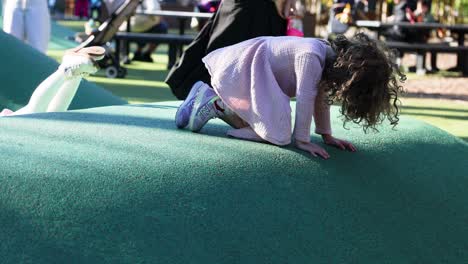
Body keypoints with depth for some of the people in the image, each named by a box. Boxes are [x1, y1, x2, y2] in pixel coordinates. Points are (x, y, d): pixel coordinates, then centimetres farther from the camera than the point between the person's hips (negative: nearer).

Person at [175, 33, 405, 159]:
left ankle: (209, 95, 21)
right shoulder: (312, 57, -29)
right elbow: (305, 99, -26)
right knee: (278, 134, -16)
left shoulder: (332, 57, 0)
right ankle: (215, 104, -6)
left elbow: (320, 97, 7)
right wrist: (302, 140, -18)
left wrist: (327, 135, 7)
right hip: (241, 71, -10)